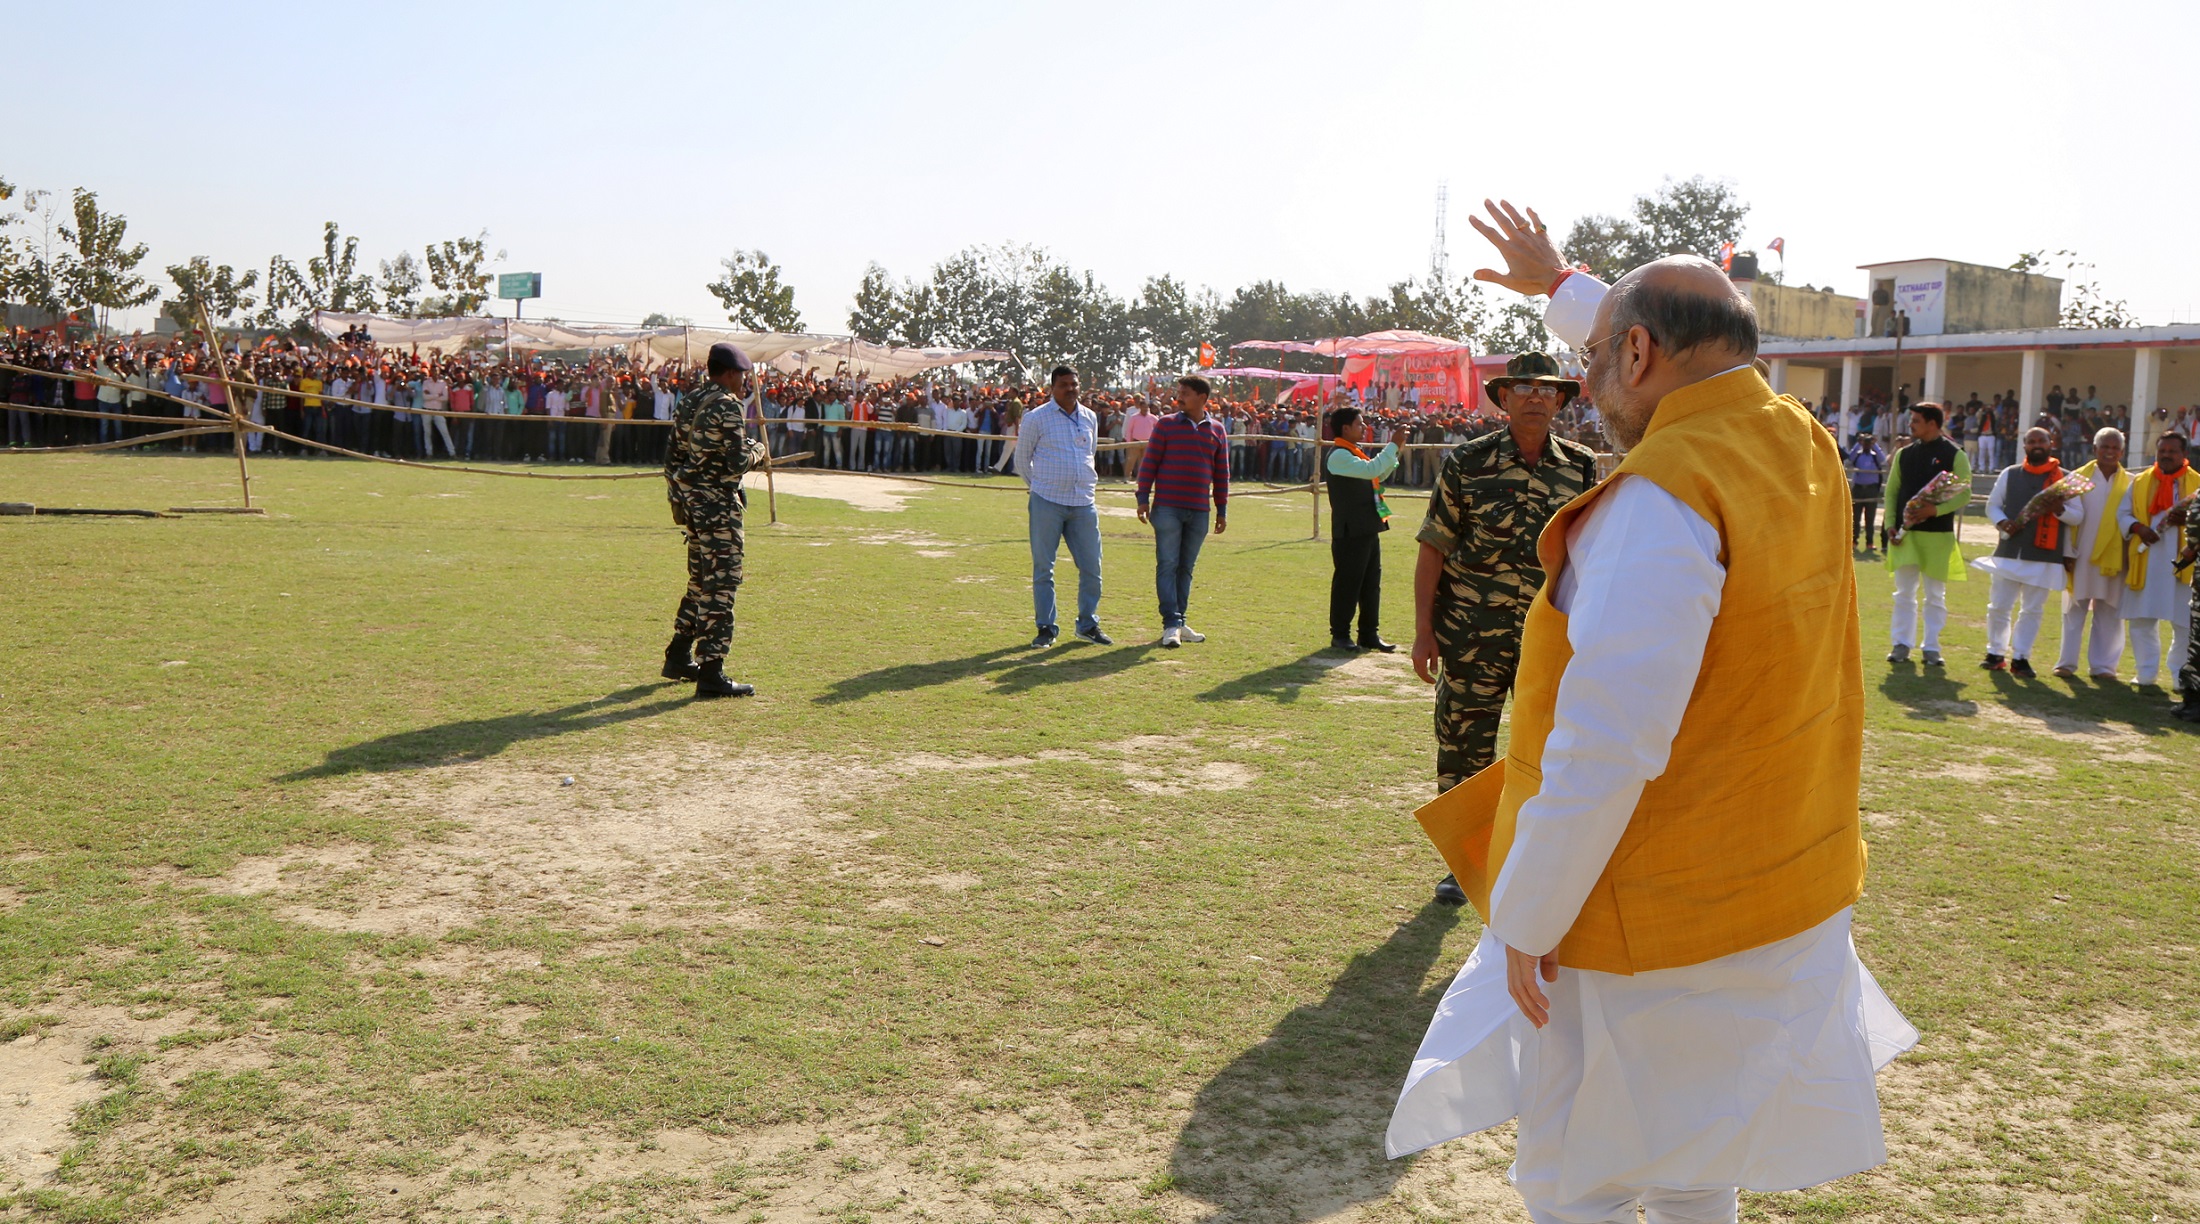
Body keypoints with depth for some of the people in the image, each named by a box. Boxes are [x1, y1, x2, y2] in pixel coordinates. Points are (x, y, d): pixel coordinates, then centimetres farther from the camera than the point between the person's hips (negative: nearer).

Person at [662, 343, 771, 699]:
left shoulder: (689, 402, 13)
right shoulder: (727, 406, -14)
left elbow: (675, 455, 16)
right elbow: (737, 463, -20)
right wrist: (759, 453, 0)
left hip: (690, 501, 9)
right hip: (717, 505, -9)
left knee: (701, 580, 21)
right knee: (721, 585, -6)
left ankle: (677, 659, 29)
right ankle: (711, 674, -7)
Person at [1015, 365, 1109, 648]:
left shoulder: (1090, 418, 11)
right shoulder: (1036, 418, -2)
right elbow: (1022, 459, 7)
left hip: (1084, 504, 4)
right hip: (1047, 503, -4)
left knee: (1091, 566, 4)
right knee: (1043, 567, 0)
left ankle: (1088, 624, 18)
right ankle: (1046, 628, 9)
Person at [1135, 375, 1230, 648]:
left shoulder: (1216, 430, 9)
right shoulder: (1165, 424, 1)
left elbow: (1221, 473, 12)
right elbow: (1149, 463, 1)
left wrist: (1222, 510, 11)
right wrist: (1143, 499, -5)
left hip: (1199, 512, 3)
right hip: (1167, 508, -3)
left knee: (1186, 567, 9)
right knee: (1168, 565, -5)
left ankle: (1179, 623, 16)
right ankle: (1171, 624, -6)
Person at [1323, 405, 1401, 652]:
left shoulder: (1353, 453, 17)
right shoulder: (1338, 455, -15)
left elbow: (1379, 475, 27)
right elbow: (1371, 470, -27)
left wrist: (1394, 451, 13)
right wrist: (1392, 446, -21)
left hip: (1368, 529, 10)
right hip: (1350, 532, -10)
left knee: (1371, 583, 12)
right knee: (1347, 583, -2)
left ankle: (1369, 634, 19)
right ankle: (1340, 635, 7)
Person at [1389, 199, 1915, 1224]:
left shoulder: (1664, 497, -25)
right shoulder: (1804, 448, 2)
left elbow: (1604, 752, -27)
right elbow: (1681, 366, 26)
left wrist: (1525, 922, -16)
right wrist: (1557, 285, 37)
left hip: (1654, 926, -9)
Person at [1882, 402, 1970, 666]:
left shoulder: (1954, 456, -2)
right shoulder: (1904, 454, 10)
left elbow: (1964, 493, -7)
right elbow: (1892, 490, 10)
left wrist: (1935, 510, -23)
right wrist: (1891, 525, -1)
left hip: (1937, 535, -3)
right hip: (1904, 534, 3)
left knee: (1935, 595, 4)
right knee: (1904, 592, 6)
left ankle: (1932, 648, 11)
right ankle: (1902, 644, 13)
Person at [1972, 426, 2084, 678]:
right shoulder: (2010, 474, 7)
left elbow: (2079, 516, 3)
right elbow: (1992, 505, 13)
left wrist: (2059, 509, -18)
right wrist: (2002, 523, -8)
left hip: (2044, 557, -1)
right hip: (2009, 552, 1)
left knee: (2032, 610, 4)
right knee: (1999, 606, 4)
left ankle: (2020, 658, 13)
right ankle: (1996, 652, 19)